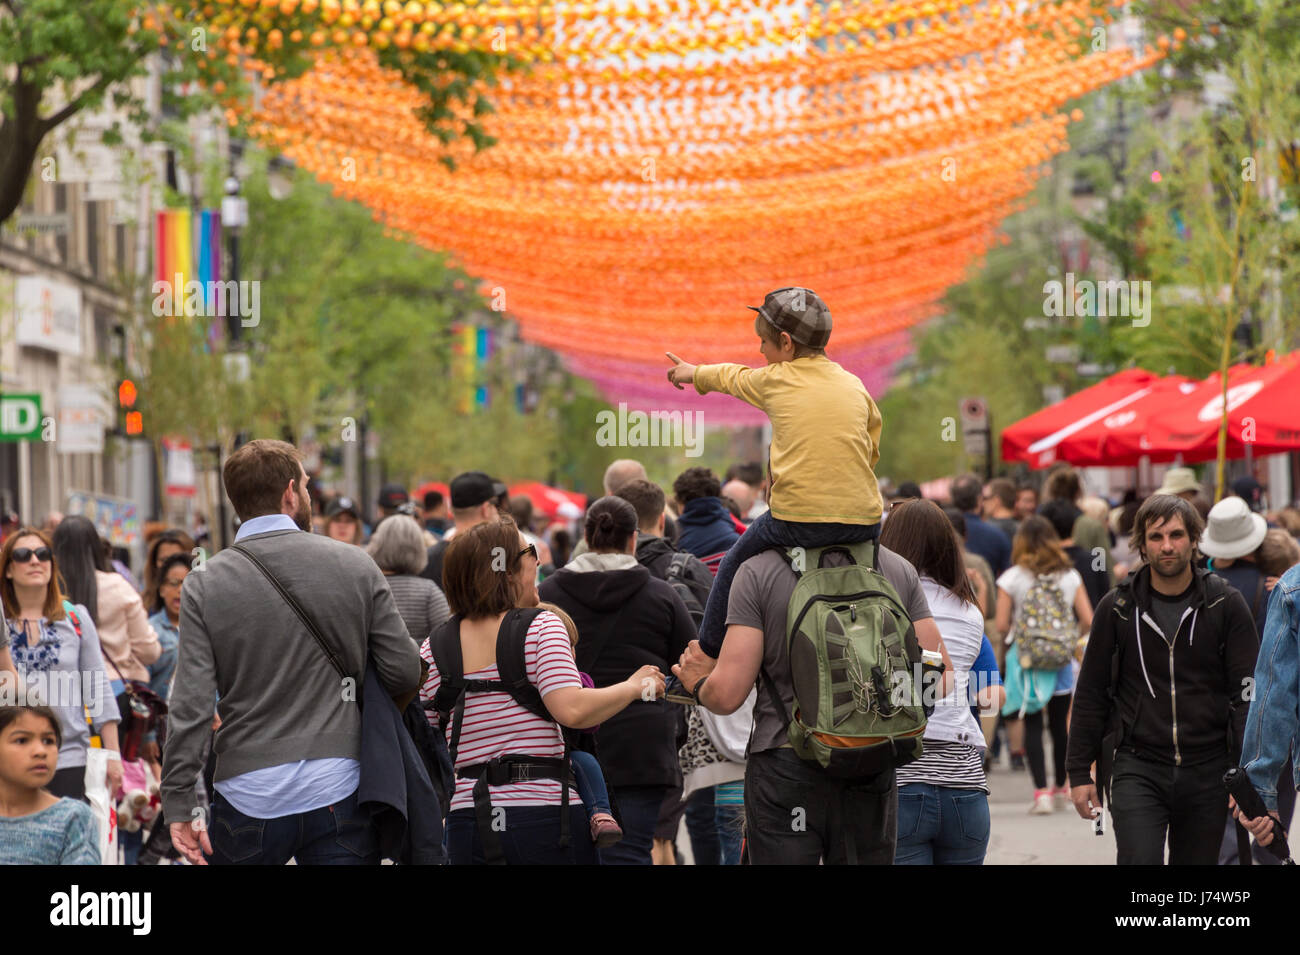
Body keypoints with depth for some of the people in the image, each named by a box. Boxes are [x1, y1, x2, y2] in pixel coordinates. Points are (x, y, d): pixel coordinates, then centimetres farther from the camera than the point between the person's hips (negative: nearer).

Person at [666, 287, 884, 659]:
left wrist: (695, 373, 47)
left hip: (798, 520, -3)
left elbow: (732, 378, 27)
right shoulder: (855, 385, 13)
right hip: (862, 522, 3)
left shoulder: (774, 380, 6)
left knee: (734, 566, 19)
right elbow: (872, 450, 16)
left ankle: (711, 653, 24)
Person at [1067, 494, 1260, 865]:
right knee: (1139, 861, -18)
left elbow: (1248, 694, 0)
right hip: (1137, 769, -1)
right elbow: (1091, 694, 8)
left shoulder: (1225, 605, 1)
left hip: (1207, 774, 1)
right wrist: (1079, 771, 5)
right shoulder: (1118, 608, 2)